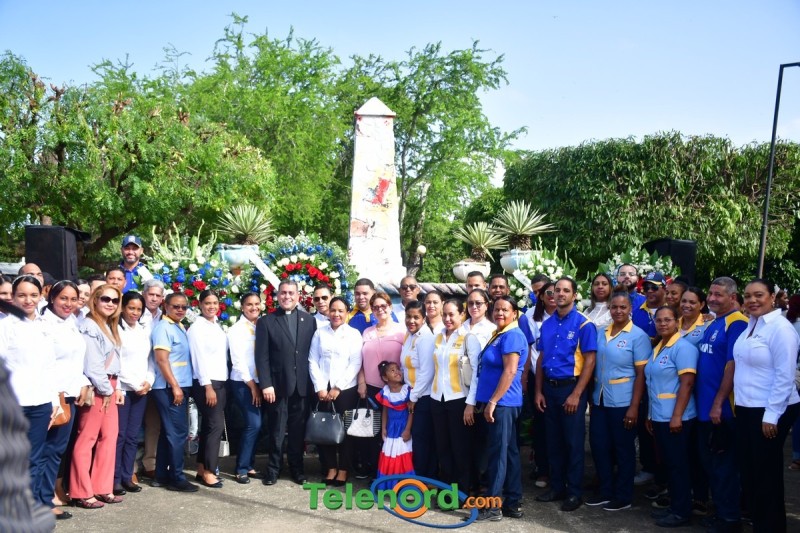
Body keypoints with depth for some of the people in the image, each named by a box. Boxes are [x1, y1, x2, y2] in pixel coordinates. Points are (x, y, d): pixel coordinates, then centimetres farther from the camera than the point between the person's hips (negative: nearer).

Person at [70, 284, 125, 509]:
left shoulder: (110, 327, 18)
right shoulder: (89, 326, -10)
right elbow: (92, 364, -16)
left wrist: (116, 388, 10)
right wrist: (106, 389, -11)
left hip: (109, 387, 9)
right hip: (96, 388, -9)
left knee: (109, 437, 8)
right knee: (87, 439, -4)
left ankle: (102, 488, 15)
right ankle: (82, 493, 2)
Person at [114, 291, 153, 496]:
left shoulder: (144, 331, 14)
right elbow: (115, 363, -11)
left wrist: (148, 381, -3)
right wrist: (136, 384, -10)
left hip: (142, 391, 5)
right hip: (123, 389, -5)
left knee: (133, 435, 8)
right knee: (119, 435, -4)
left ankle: (127, 476, 15)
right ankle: (115, 479, 4)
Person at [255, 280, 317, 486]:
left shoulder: (309, 320, 8)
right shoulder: (266, 321, 2)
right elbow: (262, 357, -3)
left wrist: (315, 382, 1)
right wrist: (265, 384, -11)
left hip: (302, 385, 2)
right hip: (278, 385, -2)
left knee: (298, 429, 9)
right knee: (277, 429, 6)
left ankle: (296, 467, 22)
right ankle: (273, 468, 19)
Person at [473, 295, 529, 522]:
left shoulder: (512, 336, -13)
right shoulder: (498, 335, 16)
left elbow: (510, 371, -21)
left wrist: (492, 401, -21)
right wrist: (490, 401, 20)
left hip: (502, 403, -10)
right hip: (498, 403, 10)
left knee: (498, 454, -4)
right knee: (509, 452, 11)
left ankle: (492, 506, 2)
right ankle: (513, 504, 18)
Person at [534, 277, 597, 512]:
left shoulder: (584, 324, -8)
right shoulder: (547, 324, 8)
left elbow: (589, 361, -11)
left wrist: (576, 394, -16)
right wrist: (538, 391, 6)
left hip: (571, 388, -5)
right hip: (549, 388, 5)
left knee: (573, 442, 3)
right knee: (554, 440, 13)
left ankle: (575, 492, 14)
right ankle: (557, 487, 25)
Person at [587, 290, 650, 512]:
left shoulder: (638, 336, -8)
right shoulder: (600, 333, 8)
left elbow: (641, 374, -10)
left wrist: (634, 406, -14)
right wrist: (591, 394, 6)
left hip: (623, 402, -5)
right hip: (600, 400, 5)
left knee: (623, 449, 6)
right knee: (599, 446, 11)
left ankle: (623, 496, 20)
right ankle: (606, 491, 26)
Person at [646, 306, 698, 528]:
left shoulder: (683, 347, -12)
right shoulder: (657, 349, 13)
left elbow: (687, 383, -19)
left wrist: (677, 416, -22)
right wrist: (650, 414, 17)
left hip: (676, 418, -8)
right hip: (659, 417, 8)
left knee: (678, 464, 0)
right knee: (669, 463, 14)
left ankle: (682, 512, 10)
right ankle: (674, 506, 24)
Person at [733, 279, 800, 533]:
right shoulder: (750, 326, 9)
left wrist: (771, 416, -19)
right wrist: (740, 405, 12)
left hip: (770, 412, -8)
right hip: (746, 408, 8)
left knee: (766, 472, 3)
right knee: (748, 469, 15)